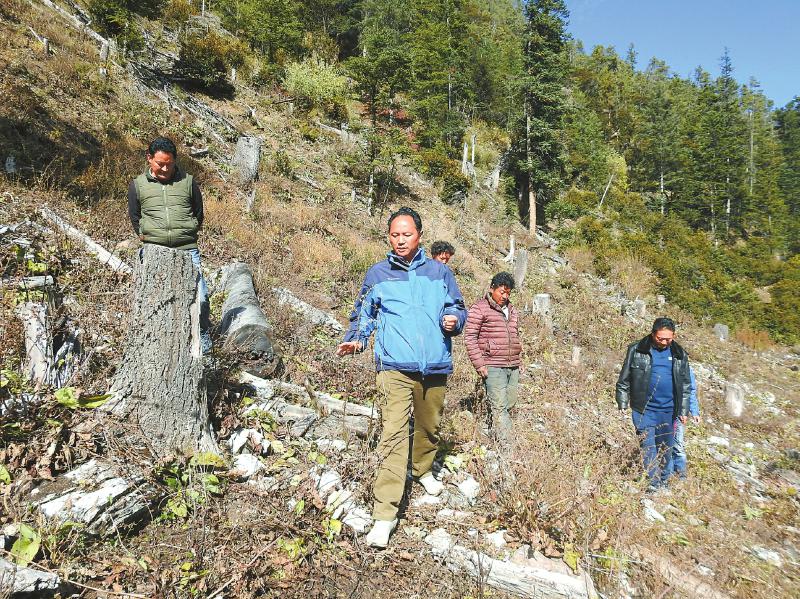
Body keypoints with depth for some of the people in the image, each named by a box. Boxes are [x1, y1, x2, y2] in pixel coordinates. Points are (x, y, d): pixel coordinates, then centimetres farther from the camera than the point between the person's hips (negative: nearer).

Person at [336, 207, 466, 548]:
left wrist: (454, 320, -10)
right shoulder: (377, 274, 7)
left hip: (435, 366, 3)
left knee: (429, 426, 19)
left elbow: (457, 307, 13)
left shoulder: (439, 272, 9)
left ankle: (423, 470, 50)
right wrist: (355, 339, -8)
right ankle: (384, 514, -11)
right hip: (395, 367, -3)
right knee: (393, 434, -14)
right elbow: (363, 314, 11)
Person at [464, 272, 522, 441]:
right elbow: (470, 337, -7)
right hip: (493, 367, -7)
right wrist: (479, 364, -12)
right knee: (499, 406, -10)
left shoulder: (512, 311, 19)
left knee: (510, 404, 8)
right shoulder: (480, 309, -3)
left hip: (513, 367, 7)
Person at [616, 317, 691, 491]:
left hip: (668, 411, 3)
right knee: (648, 448, -6)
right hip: (644, 411, -3)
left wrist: (683, 411, 13)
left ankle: (664, 483, 29)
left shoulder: (680, 355, 7)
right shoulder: (636, 350, -4)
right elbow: (624, 381, 0)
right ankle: (653, 486, -1)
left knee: (666, 450, 14)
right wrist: (622, 406, -2)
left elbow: (685, 385, 15)